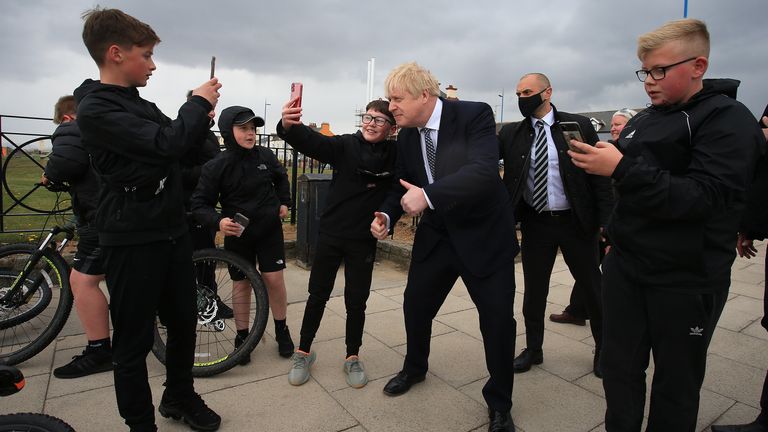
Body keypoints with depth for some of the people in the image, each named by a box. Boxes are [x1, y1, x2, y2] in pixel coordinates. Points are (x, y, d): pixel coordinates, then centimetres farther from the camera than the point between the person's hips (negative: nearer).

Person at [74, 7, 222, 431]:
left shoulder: (142, 105, 15)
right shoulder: (95, 109, -13)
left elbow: (183, 151, 18)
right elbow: (166, 143, -26)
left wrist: (201, 115, 3)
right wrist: (199, 102, -11)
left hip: (171, 230, 8)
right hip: (133, 239, -8)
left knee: (184, 321, 17)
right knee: (135, 341, 5)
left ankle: (179, 397, 38)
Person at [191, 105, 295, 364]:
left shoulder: (264, 155, -6)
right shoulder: (216, 166, -14)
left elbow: (281, 178, 15)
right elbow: (200, 204, -12)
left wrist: (284, 202, 7)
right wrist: (218, 221, -29)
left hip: (269, 228, 1)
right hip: (237, 233, -1)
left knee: (274, 278, 0)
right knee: (242, 283, 9)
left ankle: (281, 330, 21)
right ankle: (242, 337, 26)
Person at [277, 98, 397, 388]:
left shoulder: (396, 156, -3)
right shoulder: (346, 145, -7)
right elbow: (313, 141, -24)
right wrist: (289, 125, -44)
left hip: (363, 241, 1)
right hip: (330, 234, 0)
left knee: (356, 301, 10)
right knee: (317, 295, 11)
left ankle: (352, 358, 30)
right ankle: (304, 352, 31)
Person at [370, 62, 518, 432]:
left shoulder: (475, 115, -18)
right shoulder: (406, 137, 0)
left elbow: (484, 171, -33)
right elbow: (402, 184, 10)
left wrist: (427, 196, -38)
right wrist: (387, 215, -9)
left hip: (483, 235, -5)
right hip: (435, 235, 5)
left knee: (498, 318, 1)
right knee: (415, 305, 14)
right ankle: (415, 368, 44)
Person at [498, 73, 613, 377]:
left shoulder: (579, 126, -4)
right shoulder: (511, 133, 2)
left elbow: (600, 175, -4)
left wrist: (606, 220, -9)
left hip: (576, 222, -1)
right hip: (535, 223, 2)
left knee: (591, 288, 12)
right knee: (534, 290, 11)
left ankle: (603, 348, 35)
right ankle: (533, 349, 31)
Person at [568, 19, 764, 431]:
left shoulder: (728, 120, -8)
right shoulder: (642, 121, 10)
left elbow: (703, 197, -21)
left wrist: (621, 169, -28)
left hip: (687, 280, -5)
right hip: (625, 266, 6)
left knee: (675, 382, 10)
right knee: (619, 369, 10)